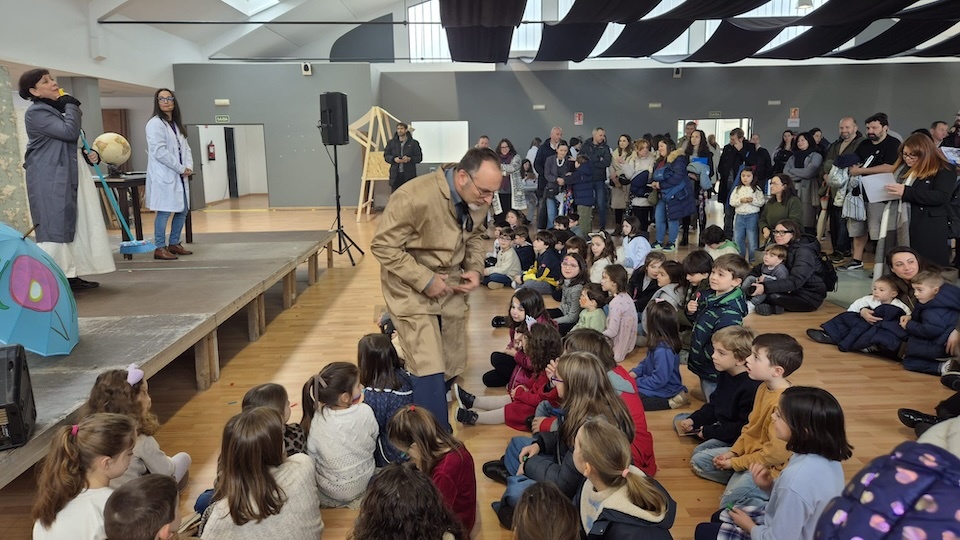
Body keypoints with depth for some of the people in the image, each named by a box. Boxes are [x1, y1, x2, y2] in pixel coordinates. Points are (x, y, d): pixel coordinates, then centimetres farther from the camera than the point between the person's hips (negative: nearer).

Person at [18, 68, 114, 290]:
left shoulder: (57, 109, 19)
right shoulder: (36, 112, -10)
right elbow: (69, 131, -22)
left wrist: (88, 155, 9)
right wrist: (71, 106, -7)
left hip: (69, 175, 9)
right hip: (49, 179, -9)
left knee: (75, 225, 10)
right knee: (54, 227, -12)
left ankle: (71, 275, 16)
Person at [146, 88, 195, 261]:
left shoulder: (176, 124, 18)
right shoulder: (155, 123, -8)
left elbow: (185, 147, 15)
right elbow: (160, 152, -16)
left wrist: (189, 166, -3)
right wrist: (181, 168, -14)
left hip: (180, 175, 8)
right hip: (164, 175, -8)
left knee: (182, 210, 11)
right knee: (164, 211, -9)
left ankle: (174, 244, 23)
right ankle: (160, 248, -2)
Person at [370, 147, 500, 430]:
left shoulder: (477, 200, -7)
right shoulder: (414, 197, -28)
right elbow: (383, 246, -22)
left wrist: (475, 269, -7)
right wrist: (425, 280, -24)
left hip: (451, 288, 7)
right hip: (412, 291, -6)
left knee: (451, 369, 14)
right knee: (429, 372, -13)